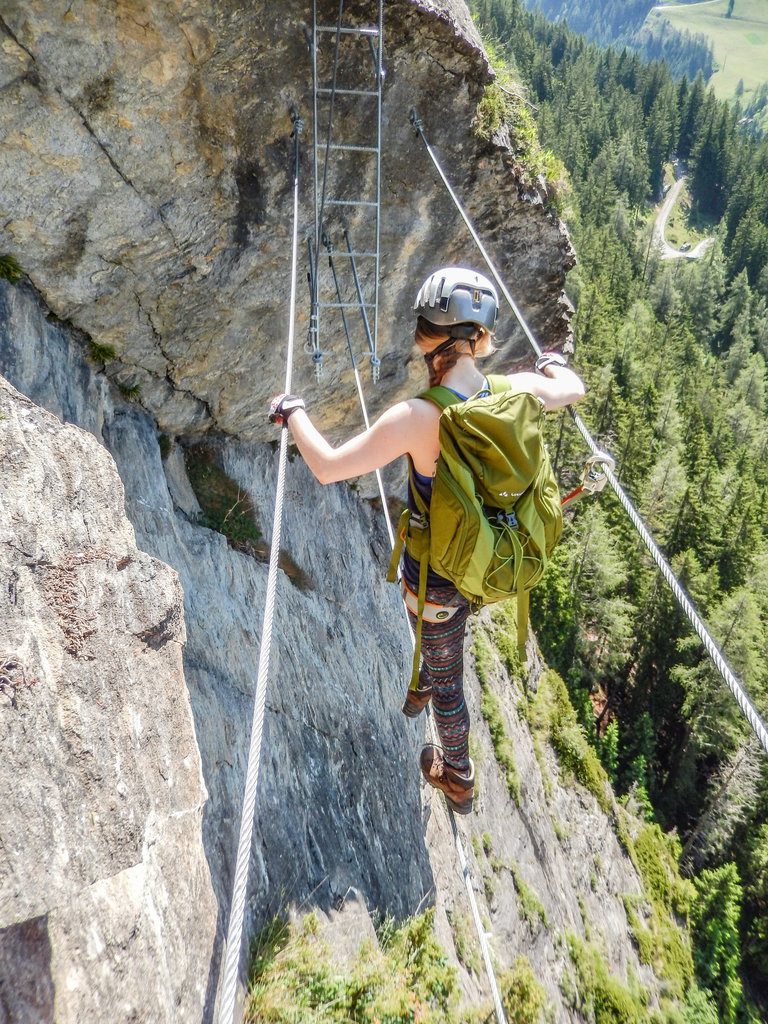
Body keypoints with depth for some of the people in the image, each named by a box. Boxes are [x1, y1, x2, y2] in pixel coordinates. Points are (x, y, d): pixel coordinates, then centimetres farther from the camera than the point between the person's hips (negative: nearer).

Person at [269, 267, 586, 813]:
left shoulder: (419, 417, -33)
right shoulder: (514, 393, -16)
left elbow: (328, 465, -28)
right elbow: (574, 389, 7)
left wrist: (291, 411, -10)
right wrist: (552, 363, 29)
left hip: (438, 574, -5)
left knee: (448, 681, 22)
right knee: (439, 635, 38)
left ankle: (458, 779, 48)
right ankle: (420, 689, 69)